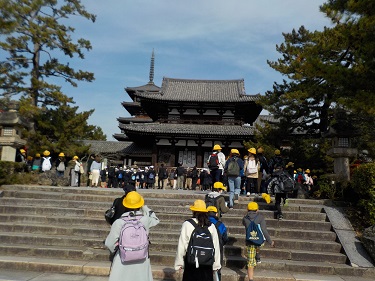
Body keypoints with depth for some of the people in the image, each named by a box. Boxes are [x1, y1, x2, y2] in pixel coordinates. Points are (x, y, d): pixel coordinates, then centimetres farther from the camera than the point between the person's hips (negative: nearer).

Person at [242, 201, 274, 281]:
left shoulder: (245, 218, -1)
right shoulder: (260, 217, -9)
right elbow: (264, 230, -15)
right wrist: (270, 241, -6)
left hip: (250, 242, 0)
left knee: (250, 264, 6)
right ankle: (258, 258, 38)